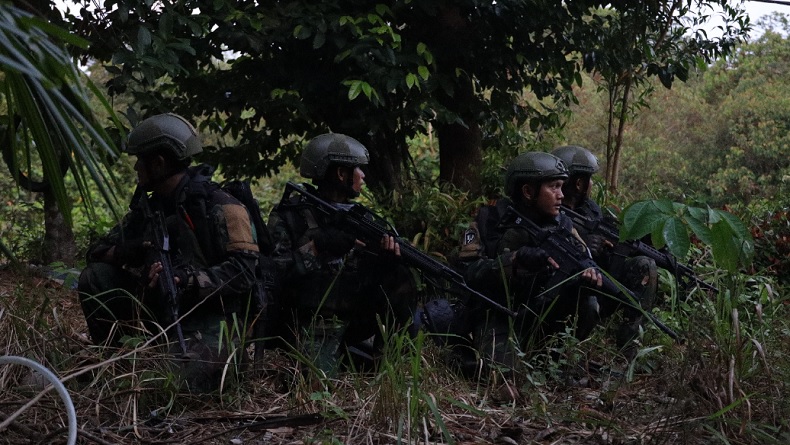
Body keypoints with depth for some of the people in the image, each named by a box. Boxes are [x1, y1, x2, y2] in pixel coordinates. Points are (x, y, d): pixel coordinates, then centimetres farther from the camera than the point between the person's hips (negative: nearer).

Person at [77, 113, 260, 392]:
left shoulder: (220, 208, -14)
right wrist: (123, 253, -13)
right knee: (94, 277, -9)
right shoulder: (147, 206, 8)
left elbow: (243, 273, -20)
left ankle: (213, 357, 3)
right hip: (157, 306, 6)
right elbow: (98, 251, 11)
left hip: (205, 315, -6)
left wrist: (188, 278, -32)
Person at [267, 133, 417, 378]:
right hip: (313, 325, -6)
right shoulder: (289, 215, -7)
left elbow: (373, 269, 7)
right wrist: (316, 246, -24)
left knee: (401, 281, -13)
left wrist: (389, 252, -15)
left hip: (355, 317, 6)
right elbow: (273, 272, -17)